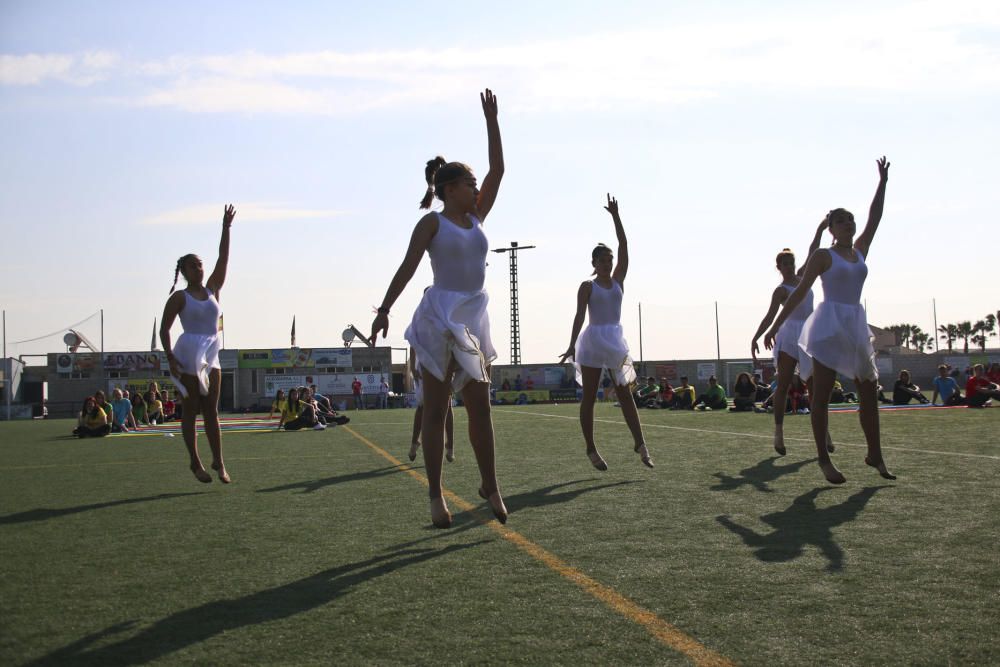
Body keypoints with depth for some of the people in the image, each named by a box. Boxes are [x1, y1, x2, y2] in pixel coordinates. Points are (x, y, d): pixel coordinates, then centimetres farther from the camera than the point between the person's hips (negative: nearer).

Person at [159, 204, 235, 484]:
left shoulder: (212, 289, 11)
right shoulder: (179, 298, -3)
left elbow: (223, 260, 5)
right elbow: (164, 329, -3)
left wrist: (226, 228, 0)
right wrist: (170, 358, -14)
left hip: (211, 356, 5)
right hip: (188, 357, -5)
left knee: (211, 410, 4)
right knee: (190, 411, 0)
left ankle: (218, 461, 5)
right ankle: (195, 463, 5)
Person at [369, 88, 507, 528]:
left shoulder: (476, 218, 14)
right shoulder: (432, 223, -2)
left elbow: (497, 170, 11)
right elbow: (407, 266, -7)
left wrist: (491, 121, 10)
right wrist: (385, 309, -14)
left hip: (474, 317, 6)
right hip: (440, 315, -5)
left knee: (480, 406, 5)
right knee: (435, 409, -1)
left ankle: (490, 486, 11)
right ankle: (435, 495, 3)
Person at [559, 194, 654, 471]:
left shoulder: (618, 280, 10)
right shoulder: (587, 286, -1)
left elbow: (624, 246, 3)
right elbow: (580, 316, -9)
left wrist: (616, 216, -1)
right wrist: (572, 344, -19)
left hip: (615, 339, 4)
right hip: (593, 339, -4)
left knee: (625, 392, 0)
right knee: (589, 396, 1)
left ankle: (640, 443, -5)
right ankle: (591, 449, 5)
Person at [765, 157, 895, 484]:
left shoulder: (860, 251, 13)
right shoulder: (823, 256, -4)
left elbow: (875, 218, 9)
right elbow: (800, 292, -6)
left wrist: (883, 182, 7)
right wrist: (776, 325, -10)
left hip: (856, 325, 7)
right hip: (830, 324, -7)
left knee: (869, 391, 7)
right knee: (822, 394, -4)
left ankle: (875, 454, 17)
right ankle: (824, 459, -1)